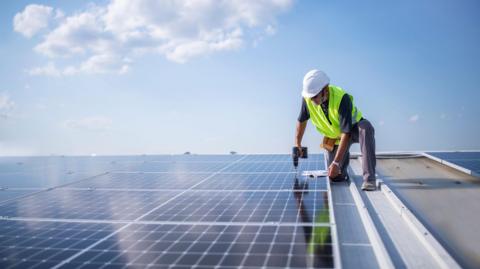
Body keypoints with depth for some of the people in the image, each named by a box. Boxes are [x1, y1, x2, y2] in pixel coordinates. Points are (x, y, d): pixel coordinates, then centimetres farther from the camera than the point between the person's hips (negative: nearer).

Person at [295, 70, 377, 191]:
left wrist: (336, 162, -38)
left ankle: (369, 178, -37)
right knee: (335, 176, -6)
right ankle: (344, 156, 28)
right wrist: (297, 144, 2)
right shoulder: (307, 98, -20)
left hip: (353, 128, -4)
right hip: (334, 136, 4)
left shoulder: (342, 98, -35)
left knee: (366, 128, -41)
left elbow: (346, 133, -36)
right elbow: (301, 120, -1)